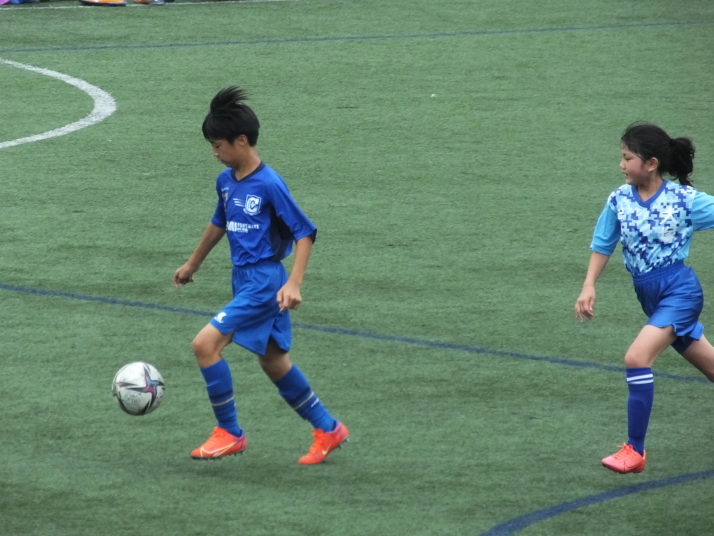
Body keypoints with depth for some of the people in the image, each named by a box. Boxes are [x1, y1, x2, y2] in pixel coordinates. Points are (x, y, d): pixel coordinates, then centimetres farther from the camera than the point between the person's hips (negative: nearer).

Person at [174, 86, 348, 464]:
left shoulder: (269, 185, -17)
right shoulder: (226, 182, 7)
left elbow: (305, 233, -15)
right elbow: (219, 224, 26)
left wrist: (294, 283, -23)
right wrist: (193, 264, 37)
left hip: (264, 283, -9)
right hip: (245, 281, 9)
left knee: (205, 344, -16)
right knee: (272, 361, 15)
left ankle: (229, 433, -6)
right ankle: (327, 429, 28)